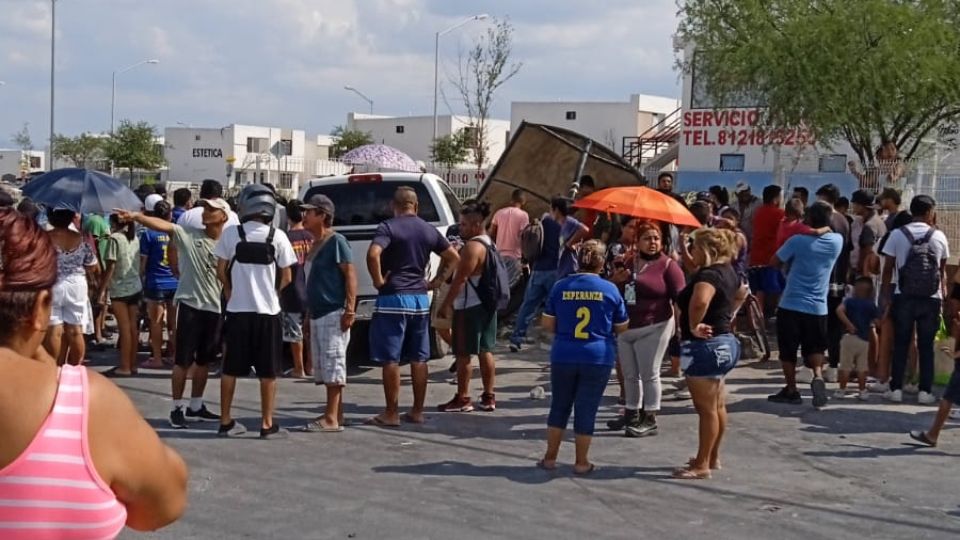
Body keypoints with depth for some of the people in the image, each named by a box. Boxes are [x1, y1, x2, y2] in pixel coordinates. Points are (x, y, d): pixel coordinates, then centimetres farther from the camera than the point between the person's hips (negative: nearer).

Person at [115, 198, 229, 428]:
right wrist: (136, 217, -30)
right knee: (183, 360, -1)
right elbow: (162, 225, -15)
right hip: (190, 304, -3)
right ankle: (177, 407, 9)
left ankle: (195, 406, 26)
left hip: (216, 308, 3)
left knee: (204, 360, 14)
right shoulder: (188, 235, -2)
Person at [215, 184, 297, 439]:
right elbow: (286, 277, -2)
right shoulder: (277, 237, -6)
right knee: (268, 372, 6)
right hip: (267, 311, -1)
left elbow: (221, 271, 0)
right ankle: (267, 424, 8)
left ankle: (226, 421, 16)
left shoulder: (231, 233, -5)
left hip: (237, 310, 1)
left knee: (230, 369, 11)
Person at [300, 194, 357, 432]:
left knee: (333, 366, -8)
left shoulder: (336, 241, -10)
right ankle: (334, 415, 17)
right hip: (317, 314, 10)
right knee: (324, 368, 11)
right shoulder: (315, 245, 17)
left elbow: (350, 274, -15)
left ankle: (332, 418, -7)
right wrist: (309, 311, 19)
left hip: (333, 314, -10)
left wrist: (350, 309, -21)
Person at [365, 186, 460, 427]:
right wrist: (437, 281, 13)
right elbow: (454, 257, 13)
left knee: (390, 359, 0)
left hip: (393, 298, -5)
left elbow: (373, 254, -26)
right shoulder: (429, 230, 9)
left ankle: (391, 414, 2)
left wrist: (378, 280, -13)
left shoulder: (388, 227, -8)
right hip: (420, 298, 6)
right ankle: (417, 412, 16)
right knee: (418, 359, 12)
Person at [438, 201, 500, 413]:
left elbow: (460, 279, -20)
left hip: (469, 308, -10)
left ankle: (462, 399, 1)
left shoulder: (472, 247, -17)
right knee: (485, 351, 12)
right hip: (486, 305, 10)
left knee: (463, 354, -3)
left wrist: (446, 304, -16)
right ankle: (489, 397, 15)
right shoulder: (488, 244, 14)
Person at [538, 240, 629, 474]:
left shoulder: (561, 286, -1)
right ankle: (581, 462, 13)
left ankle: (550, 457, 20)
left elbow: (547, 324, 4)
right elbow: (622, 328, 4)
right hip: (598, 358, -2)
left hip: (563, 356, 2)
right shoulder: (610, 289, -4)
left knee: (560, 405, 15)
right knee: (586, 409, 6)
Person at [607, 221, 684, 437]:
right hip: (624, 328, 6)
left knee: (649, 374, -2)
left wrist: (681, 326, -22)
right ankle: (632, 413, 27)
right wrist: (616, 279, -1)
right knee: (630, 374, 14)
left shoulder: (668, 265, -6)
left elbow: (679, 299, -12)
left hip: (653, 329, -6)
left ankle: (650, 420, 5)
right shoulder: (629, 262, 11)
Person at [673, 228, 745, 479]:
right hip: (725, 343, 10)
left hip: (705, 346, -10)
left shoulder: (708, 275, -21)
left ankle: (702, 465, 2)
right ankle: (713, 457, 30)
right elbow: (742, 292, 32)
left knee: (706, 408, -4)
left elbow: (699, 301, -42)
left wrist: (694, 325, -26)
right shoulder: (727, 271, 10)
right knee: (717, 406, 18)